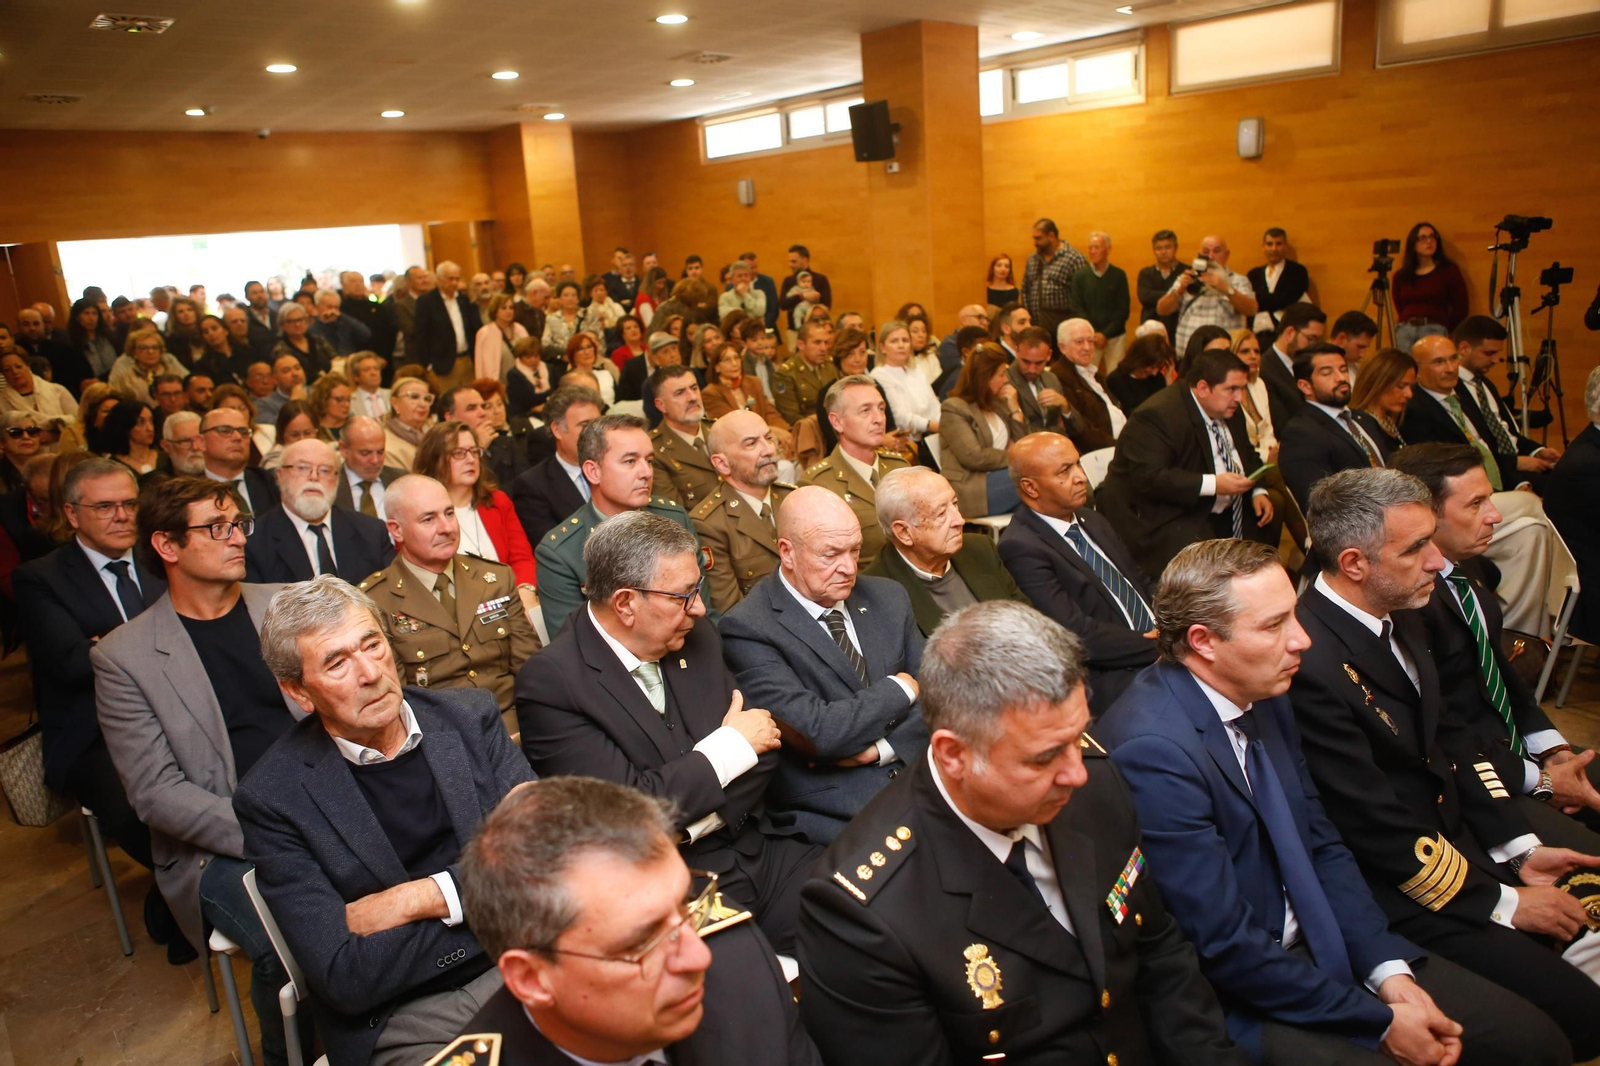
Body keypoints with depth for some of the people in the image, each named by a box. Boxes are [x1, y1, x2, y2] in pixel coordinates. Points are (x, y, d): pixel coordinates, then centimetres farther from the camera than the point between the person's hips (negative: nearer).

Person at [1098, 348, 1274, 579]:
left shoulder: (1228, 412, 9)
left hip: (1214, 512, 9)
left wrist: (1258, 491, -1)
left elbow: (1248, 457, 20)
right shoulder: (1158, 415, -21)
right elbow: (1149, 478, -29)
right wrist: (1212, 484, -30)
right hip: (1158, 518, -9)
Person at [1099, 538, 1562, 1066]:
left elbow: (1323, 846, 9)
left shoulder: (1263, 696, -1)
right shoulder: (1152, 750, -28)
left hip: (1318, 943, 8)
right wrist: (1379, 1021, -13)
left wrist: (1389, 969, -3)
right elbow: (1225, 947, -23)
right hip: (1236, 1001, -8)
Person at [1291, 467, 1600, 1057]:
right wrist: (1502, 903, -12)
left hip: (1460, 842, 9)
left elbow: (1451, 738, 11)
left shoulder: (1399, 617, 1)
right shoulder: (1310, 664, -29)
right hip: (1399, 895, -9)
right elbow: (1377, 828, -22)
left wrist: (1518, 848, 2)